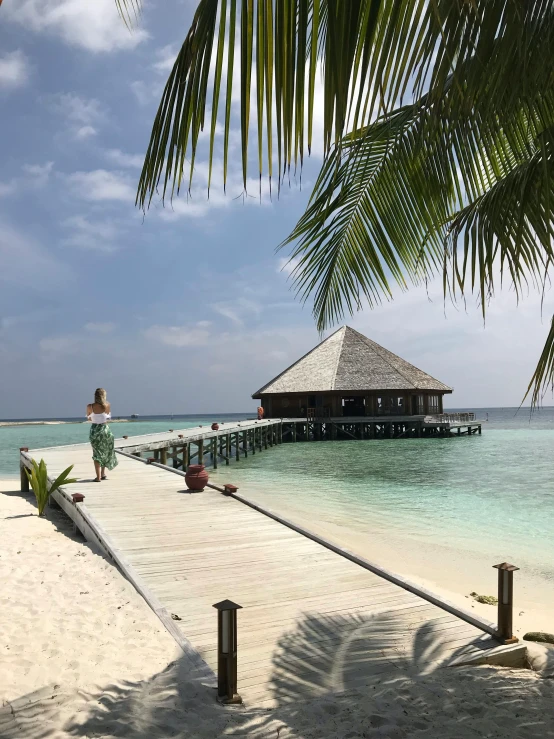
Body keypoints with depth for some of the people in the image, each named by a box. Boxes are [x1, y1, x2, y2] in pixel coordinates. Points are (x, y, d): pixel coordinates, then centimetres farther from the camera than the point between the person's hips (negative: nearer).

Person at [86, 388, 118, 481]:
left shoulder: (90, 406, -7)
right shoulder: (107, 405, -7)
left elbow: (89, 418, 6)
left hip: (94, 430, 0)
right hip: (105, 429, 0)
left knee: (97, 453, 6)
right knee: (105, 452, 19)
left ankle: (98, 476, 0)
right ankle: (103, 474, 25)